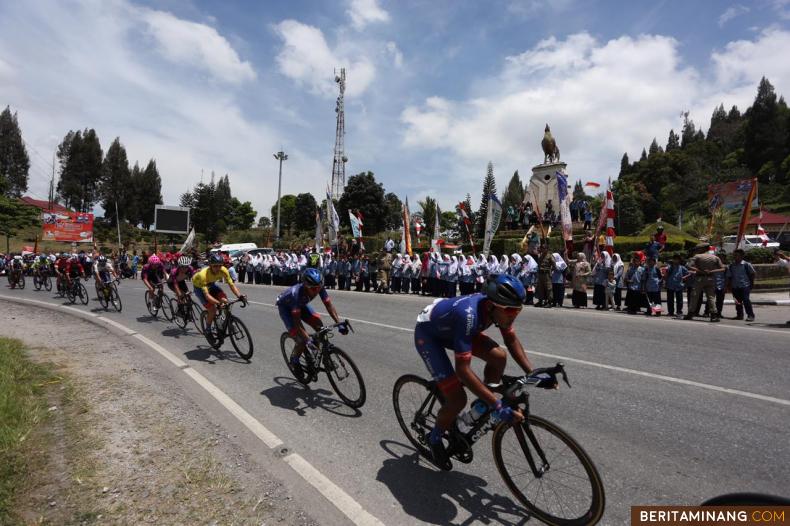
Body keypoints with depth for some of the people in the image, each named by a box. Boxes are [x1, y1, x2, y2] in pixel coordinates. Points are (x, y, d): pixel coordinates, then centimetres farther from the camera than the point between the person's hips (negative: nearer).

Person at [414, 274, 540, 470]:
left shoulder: (497, 307, -20)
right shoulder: (469, 315, -41)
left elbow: (511, 340, -2)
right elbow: (462, 370, -41)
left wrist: (532, 373, -12)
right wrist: (498, 406, -39)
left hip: (450, 328, 7)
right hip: (427, 333, -7)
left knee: (499, 357, -11)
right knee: (458, 400, -13)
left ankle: (483, 407, 14)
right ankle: (435, 438, 16)